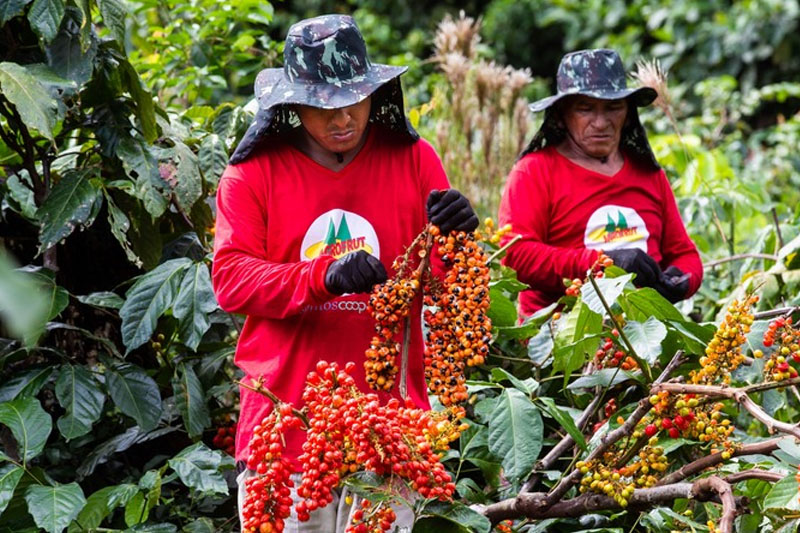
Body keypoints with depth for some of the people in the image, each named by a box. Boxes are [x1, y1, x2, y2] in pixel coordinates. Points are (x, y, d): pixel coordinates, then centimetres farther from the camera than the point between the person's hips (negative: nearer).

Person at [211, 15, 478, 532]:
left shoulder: (412, 159, 8)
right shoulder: (254, 173, 5)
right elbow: (230, 277, -7)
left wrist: (457, 234, -17)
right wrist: (325, 276, -22)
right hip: (286, 409, -1)